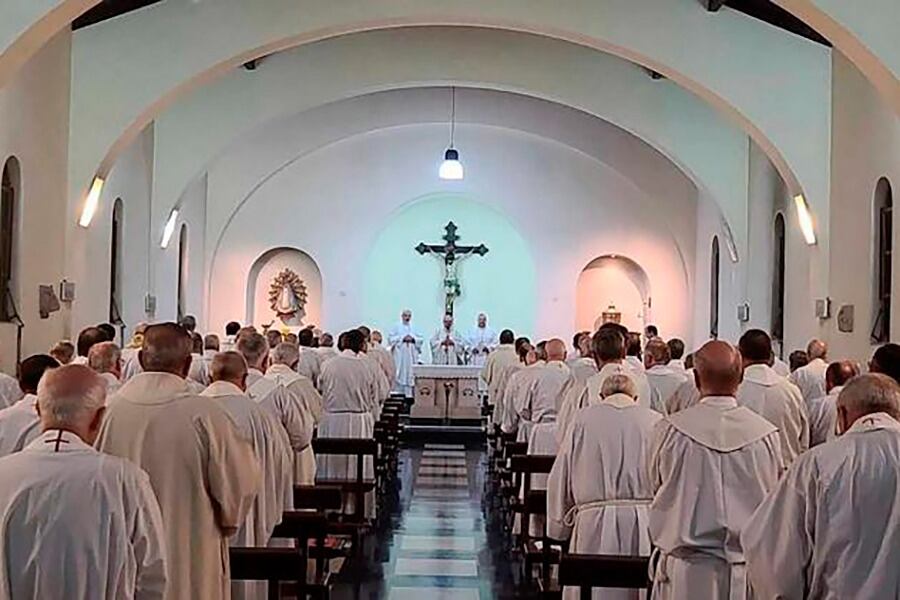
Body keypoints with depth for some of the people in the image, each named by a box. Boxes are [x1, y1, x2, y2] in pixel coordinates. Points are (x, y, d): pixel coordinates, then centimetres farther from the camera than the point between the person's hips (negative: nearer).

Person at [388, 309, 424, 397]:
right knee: (401, 373, -8)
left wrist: (413, 339, -7)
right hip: (400, 354, -3)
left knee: (411, 373, -3)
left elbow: (421, 339, 11)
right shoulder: (397, 327, 7)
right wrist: (402, 338, -11)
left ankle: (409, 393, -4)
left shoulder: (414, 328, 15)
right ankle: (400, 392, -7)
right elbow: (391, 338, -3)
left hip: (412, 355, 3)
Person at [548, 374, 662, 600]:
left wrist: (560, 527, 16)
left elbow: (560, 480, 8)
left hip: (595, 524, -1)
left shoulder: (583, 418, 7)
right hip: (646, 523, 1)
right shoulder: (655, 421, 7)